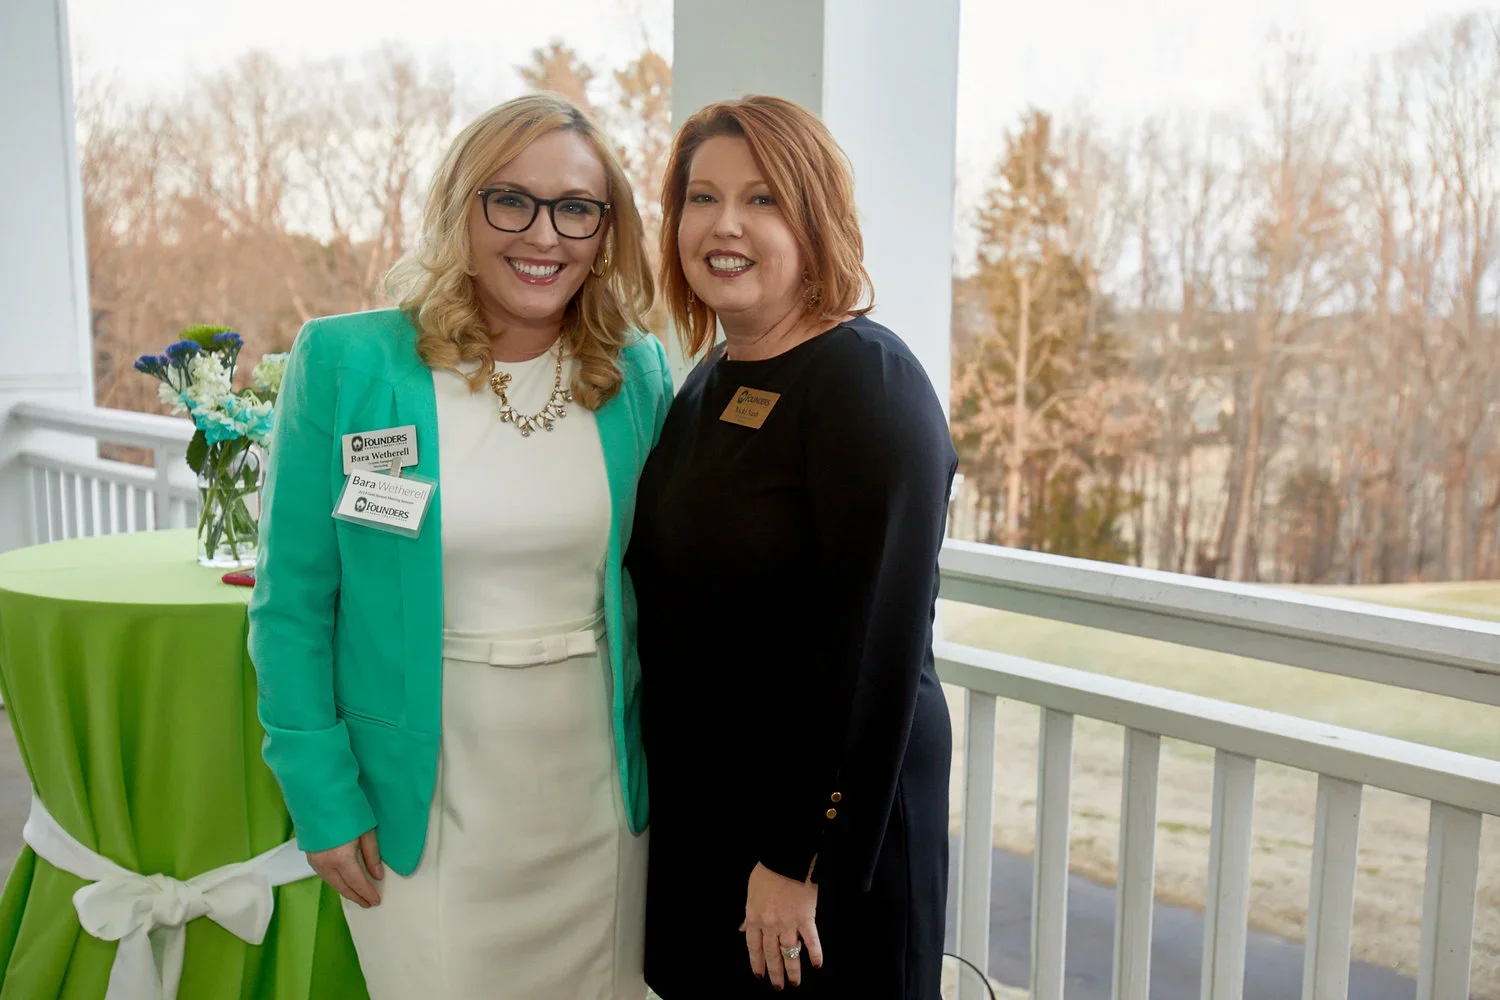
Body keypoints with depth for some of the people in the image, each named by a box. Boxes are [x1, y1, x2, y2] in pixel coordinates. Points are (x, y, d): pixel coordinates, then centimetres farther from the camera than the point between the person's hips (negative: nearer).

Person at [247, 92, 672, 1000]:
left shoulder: (638, 374, -1)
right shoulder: (346, 363, -8)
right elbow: (294, 603, -4)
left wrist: (661, 758, 6)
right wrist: (322, 797, -6)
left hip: (598, 788, 3)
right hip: (428, 793, -2)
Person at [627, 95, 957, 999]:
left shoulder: (867, 380, -17)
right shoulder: (711, 382, 8)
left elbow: (878, 647, -21)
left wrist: (803, 862, -19)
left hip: (828, 823, -7)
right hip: (697, 810, 8)